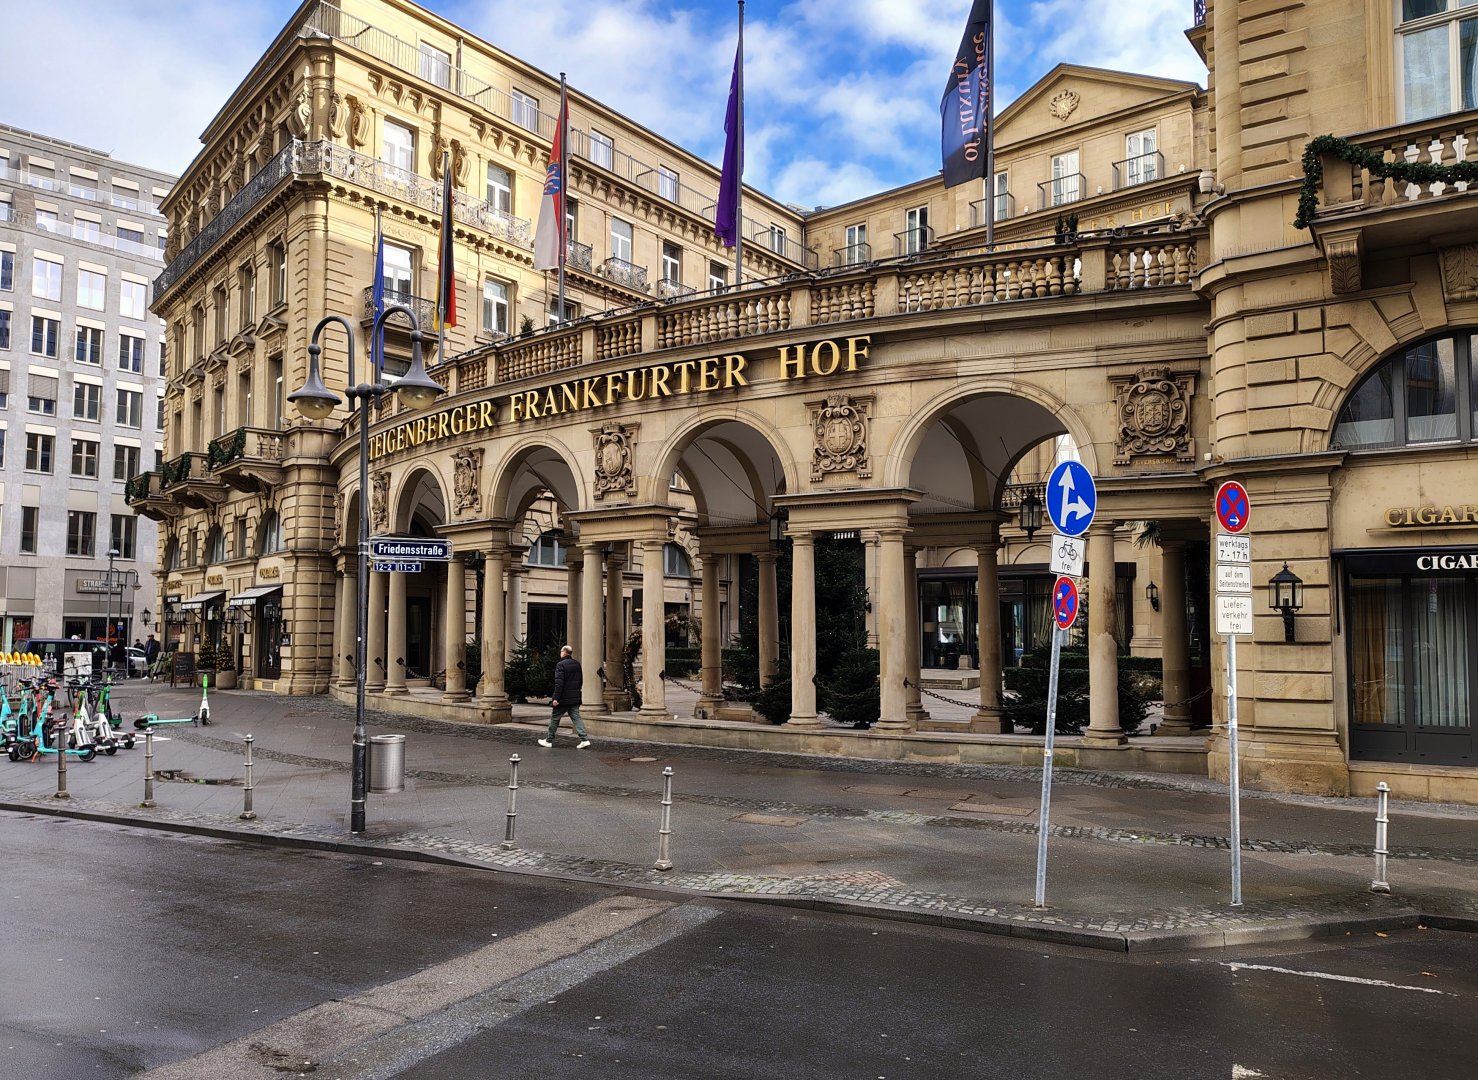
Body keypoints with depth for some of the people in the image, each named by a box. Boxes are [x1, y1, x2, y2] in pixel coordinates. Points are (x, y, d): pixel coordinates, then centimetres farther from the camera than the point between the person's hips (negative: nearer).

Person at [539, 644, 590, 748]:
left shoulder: (561, 665, -14)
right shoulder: (577, 664, 8)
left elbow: (559, 683, -19)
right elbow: (581, 681, 15)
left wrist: (556, 698, -18)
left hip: (564, 698, -6)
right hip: (575, 698, 6)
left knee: (554, 718, 8)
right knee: (576, 718, 6)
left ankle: (549, 740, 17)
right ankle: (584, 739, -6)